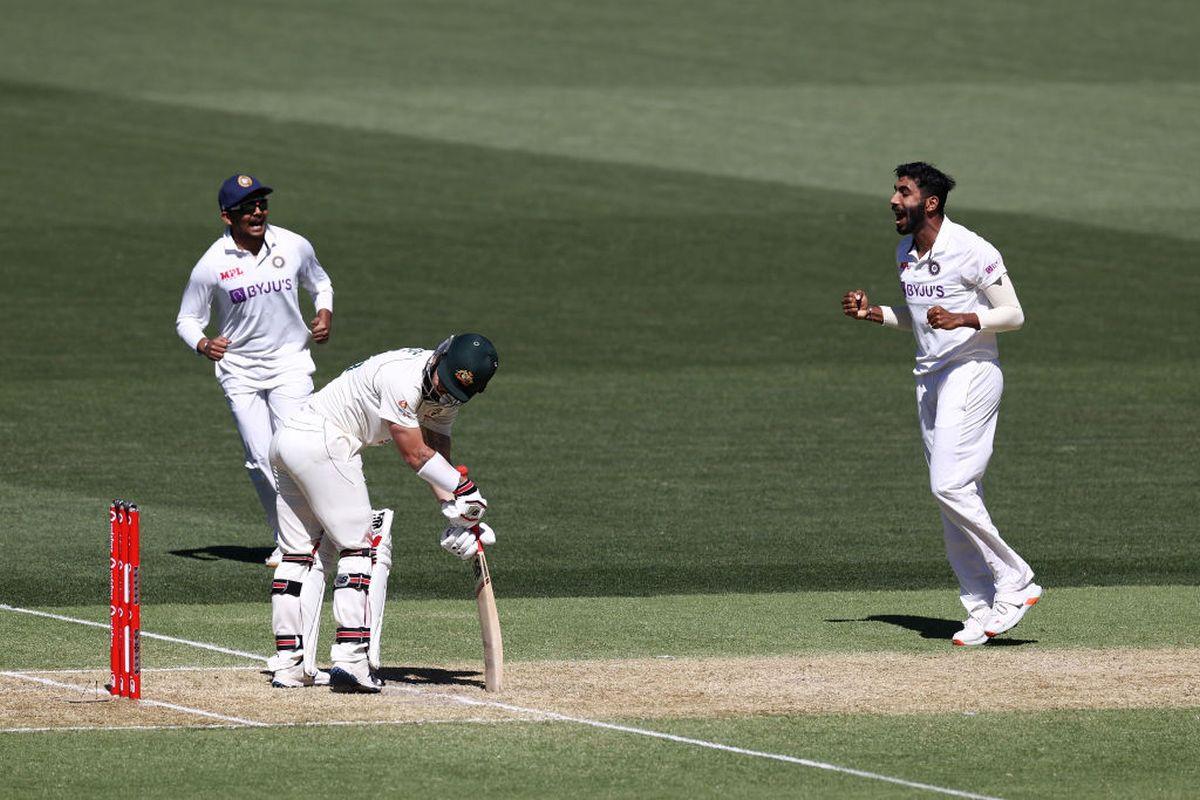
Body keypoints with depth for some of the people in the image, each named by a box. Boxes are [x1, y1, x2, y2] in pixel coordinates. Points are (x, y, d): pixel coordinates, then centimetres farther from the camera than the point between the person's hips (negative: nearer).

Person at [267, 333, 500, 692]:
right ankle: (350, 658, -17)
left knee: (297, 555, 10)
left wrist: (456, 512, -8)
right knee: (361, 548, -8)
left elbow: (436, 455, 6)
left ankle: (287, 663, 12)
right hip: (322, 443, -10)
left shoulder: (447, 393, 8)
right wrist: (465, 489, -12)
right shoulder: (404, 378, -21)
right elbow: (415, 455, -18)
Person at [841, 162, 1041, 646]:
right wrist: (871, 313, 8)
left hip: (971, 374, -8)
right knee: (954, 497, 6)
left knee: (949, 487, -18)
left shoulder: (972, 251, -14)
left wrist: (963, 319, -26)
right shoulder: (905, 253, 11)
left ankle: (1014, 581, -7)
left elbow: (1014, 315, -12)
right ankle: (983, 611, 9)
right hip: (930, 380, 8)